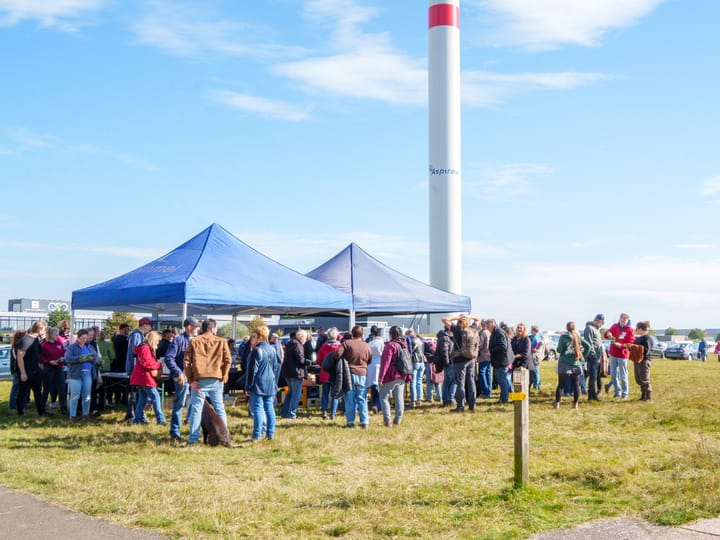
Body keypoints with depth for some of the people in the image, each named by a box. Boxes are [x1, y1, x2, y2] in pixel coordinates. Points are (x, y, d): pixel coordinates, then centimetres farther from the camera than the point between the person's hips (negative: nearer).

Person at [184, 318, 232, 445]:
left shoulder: (194, 341, 6)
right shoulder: (222, 341, 6)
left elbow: (187, 361, 0)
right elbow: (228, 360, -2)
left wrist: (191, 379, 0)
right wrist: (223, 376, 5)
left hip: (199, 379, 0)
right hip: (216, 380, 0)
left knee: (196, 409, 3)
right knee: (219, 408, 11)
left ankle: (193, 438, 2)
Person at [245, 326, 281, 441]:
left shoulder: (257, 351, -14)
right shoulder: (272, 350, 10)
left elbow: (252, 370, -14)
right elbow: (277, 367, 16)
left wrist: (248, 386, -9)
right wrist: (274, 383, 22)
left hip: (258, 385, -7)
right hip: (270, 385, 7)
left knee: (258, 408, -6)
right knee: (269, 408, 10)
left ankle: (257, 435, -7)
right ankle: (270, 433, 13)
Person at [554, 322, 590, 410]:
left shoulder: (563, 336, -6)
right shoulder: (578, 337, 6)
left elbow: (559, 350, -11)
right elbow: (588, 346, 2)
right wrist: (583, 356, 9)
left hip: (565, 363, -3)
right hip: (576, 363, 3)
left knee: (561, 384, 2)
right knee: (576, 385, 10)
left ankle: (557, 403, -1)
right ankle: (575, 404, 9)